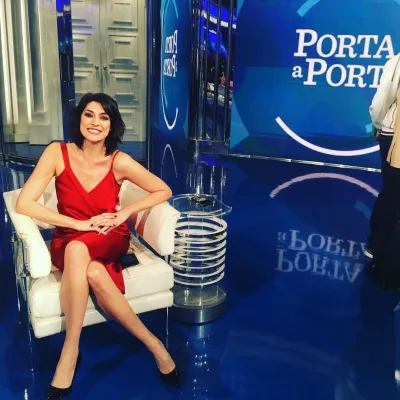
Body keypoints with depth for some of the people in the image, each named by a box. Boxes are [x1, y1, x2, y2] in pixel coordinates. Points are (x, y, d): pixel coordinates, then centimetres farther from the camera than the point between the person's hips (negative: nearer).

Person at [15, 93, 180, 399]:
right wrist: (81, 223, -21)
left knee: (77, 250, -37)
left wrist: (124, 213, -13)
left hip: (110, 241, -1)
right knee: (94, 273, -35)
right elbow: (24, 204, -16)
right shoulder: (57, 153, -10)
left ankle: (71, 351, -23)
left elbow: (164, 191, -1)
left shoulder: (120, 162, -12)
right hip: (68, 243, 1)